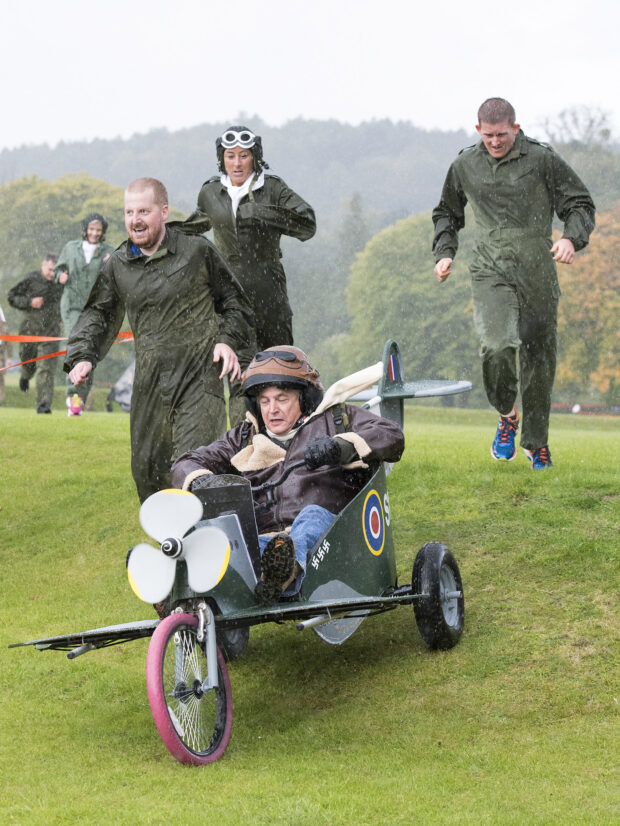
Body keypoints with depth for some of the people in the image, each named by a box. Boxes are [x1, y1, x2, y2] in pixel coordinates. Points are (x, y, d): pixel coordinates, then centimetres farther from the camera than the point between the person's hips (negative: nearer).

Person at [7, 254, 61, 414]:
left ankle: (44, 404, -12)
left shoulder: (61, 282, 0)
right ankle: (25, 376, 54)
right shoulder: (31, 279, -8)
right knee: (28, 361, 15)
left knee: (46, 368, -11)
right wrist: (30, 302, -17)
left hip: (50, 330, 0)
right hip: (30, 329, 0)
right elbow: (12, 297, -3)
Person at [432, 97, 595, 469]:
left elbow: (580, 204, 4)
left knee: (539, 357, 5)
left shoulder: (542, 159, -1)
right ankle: (507, 416, 6)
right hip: (491, 272, 0)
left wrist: (572, 238, -15)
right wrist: (445, 252, 9)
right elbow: (447, 214, 25)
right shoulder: (464, 166, 7)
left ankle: (537, 444, 23)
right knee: (497, 346, -23)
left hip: (537, 274, 0)